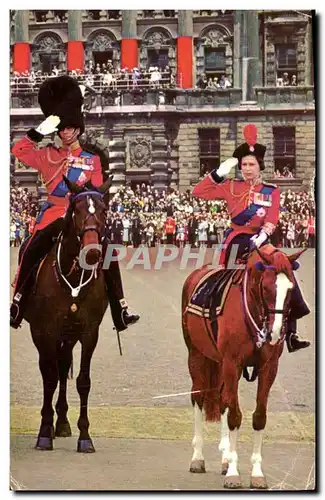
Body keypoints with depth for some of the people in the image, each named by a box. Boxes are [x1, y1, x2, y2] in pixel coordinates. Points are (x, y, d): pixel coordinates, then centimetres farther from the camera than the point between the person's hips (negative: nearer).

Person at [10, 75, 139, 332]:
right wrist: (41, 131, -8)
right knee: (30, 253, -20)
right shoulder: (49, 155, 9)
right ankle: (17, 304, -13)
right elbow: (19, 150, 0)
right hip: (54, 214, -1)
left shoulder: (93, 160, 12)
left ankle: (121, 311, -8)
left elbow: (97, 191, 9)